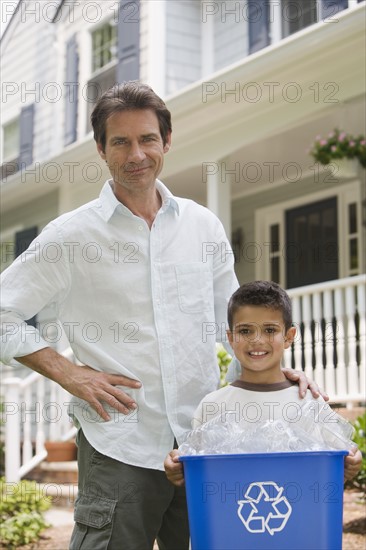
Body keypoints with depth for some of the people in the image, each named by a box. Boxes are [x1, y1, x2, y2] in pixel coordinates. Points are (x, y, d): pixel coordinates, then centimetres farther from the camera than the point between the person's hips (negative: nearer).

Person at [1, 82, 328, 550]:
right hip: (119, 448, -3)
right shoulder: (71, 235, -3)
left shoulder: (202, 225, 8)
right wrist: (70, 375, -8)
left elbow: (232, 317, 16)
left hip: (204, 441, 4)